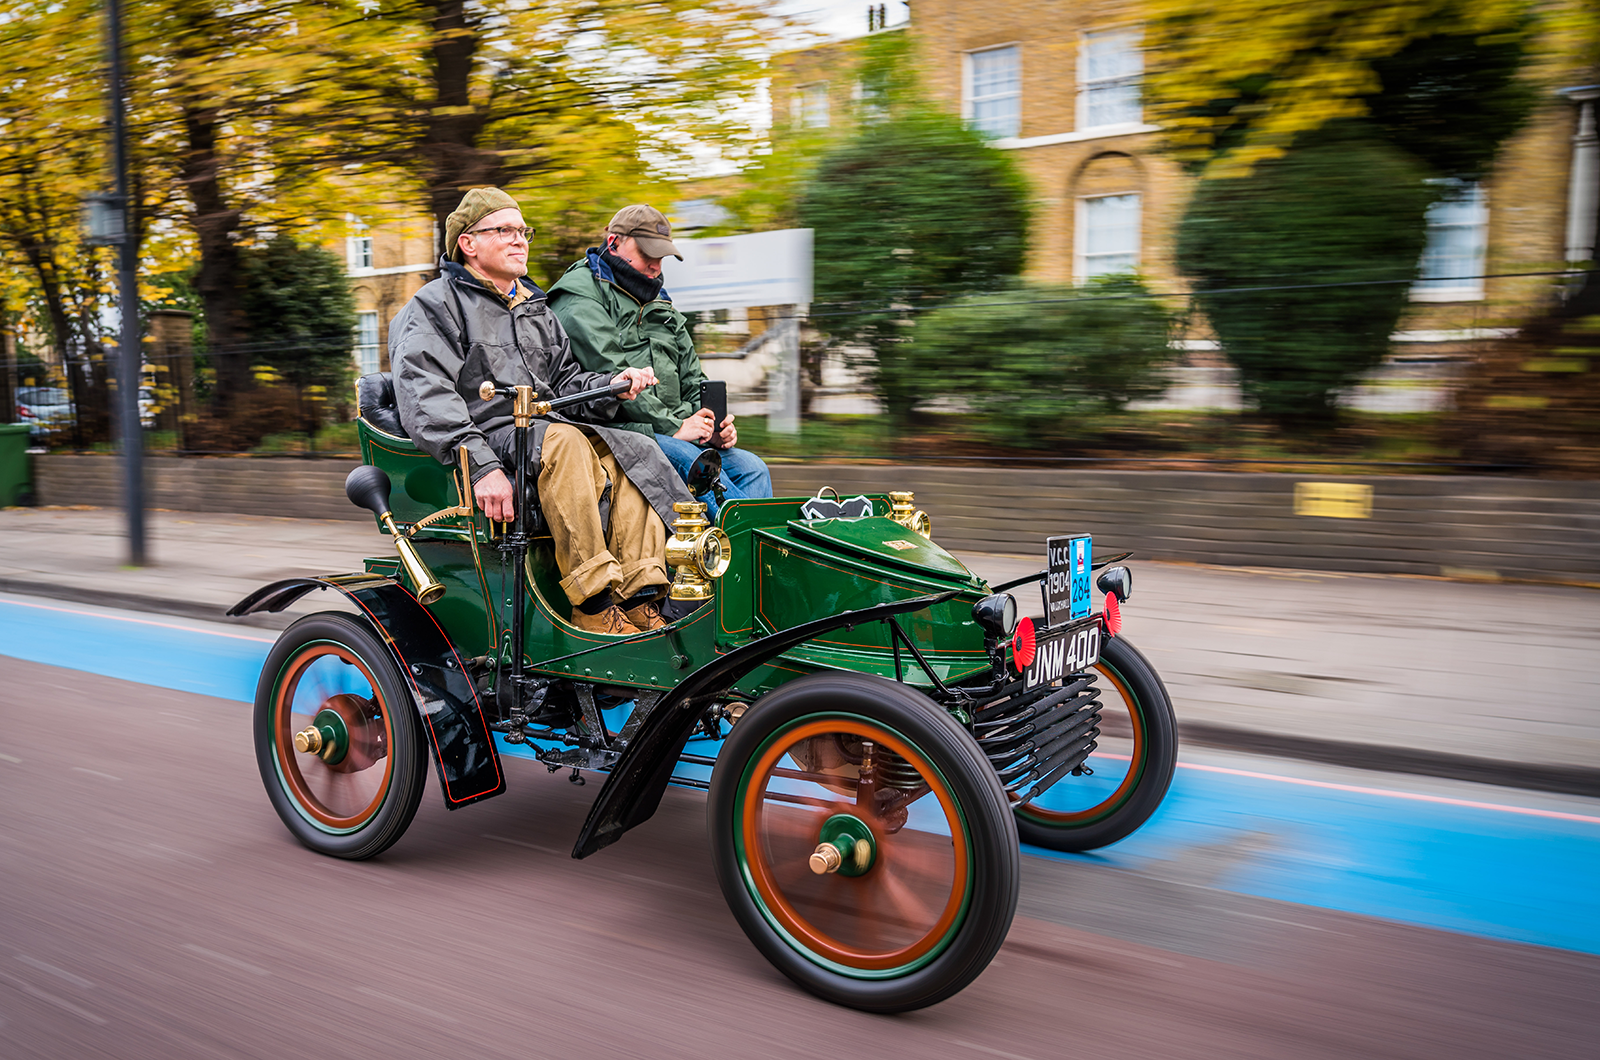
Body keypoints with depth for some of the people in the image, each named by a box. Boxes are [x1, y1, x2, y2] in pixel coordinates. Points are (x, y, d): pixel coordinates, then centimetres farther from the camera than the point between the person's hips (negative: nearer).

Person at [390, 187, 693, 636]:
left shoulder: (534, 307, 27)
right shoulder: (435, 305, 2)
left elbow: (564, 383, 23)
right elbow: (426, 400, -14)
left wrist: (610, 386, -1)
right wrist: (481, 465, -28)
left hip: (545, 426, 7)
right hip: (482, 441, -7)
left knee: (637, 451, -18)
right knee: (563, 441, -36)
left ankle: (638, 601, -27)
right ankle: (593, 605, -36)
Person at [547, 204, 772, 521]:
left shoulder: (659, 303, 26)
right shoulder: (580, 295, 0)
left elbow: (692, 379, 25)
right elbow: (609, 377, -14)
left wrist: (712, 423, 3)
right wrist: (672, 426, -17)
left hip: (671, 432, 8)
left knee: (752, 468, -13)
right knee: (688, 459, -34)